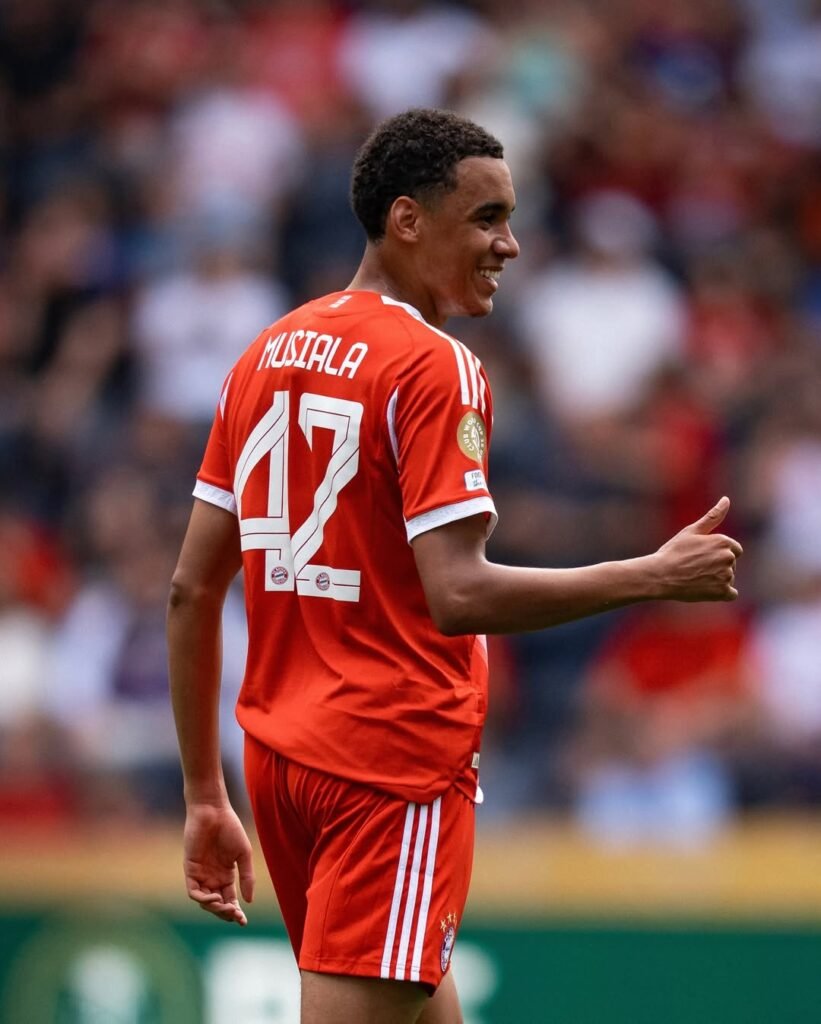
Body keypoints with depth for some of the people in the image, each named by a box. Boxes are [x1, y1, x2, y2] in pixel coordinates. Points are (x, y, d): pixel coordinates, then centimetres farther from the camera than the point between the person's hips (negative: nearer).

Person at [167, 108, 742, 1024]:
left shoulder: (266, 355, 12)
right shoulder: (433, 368, -12)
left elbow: (190, 589, 12)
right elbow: (457, 596, -22)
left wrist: (204, 796, 17)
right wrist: (656, 577, -13)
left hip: (281, 756, 9)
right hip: (398, 762, -9)